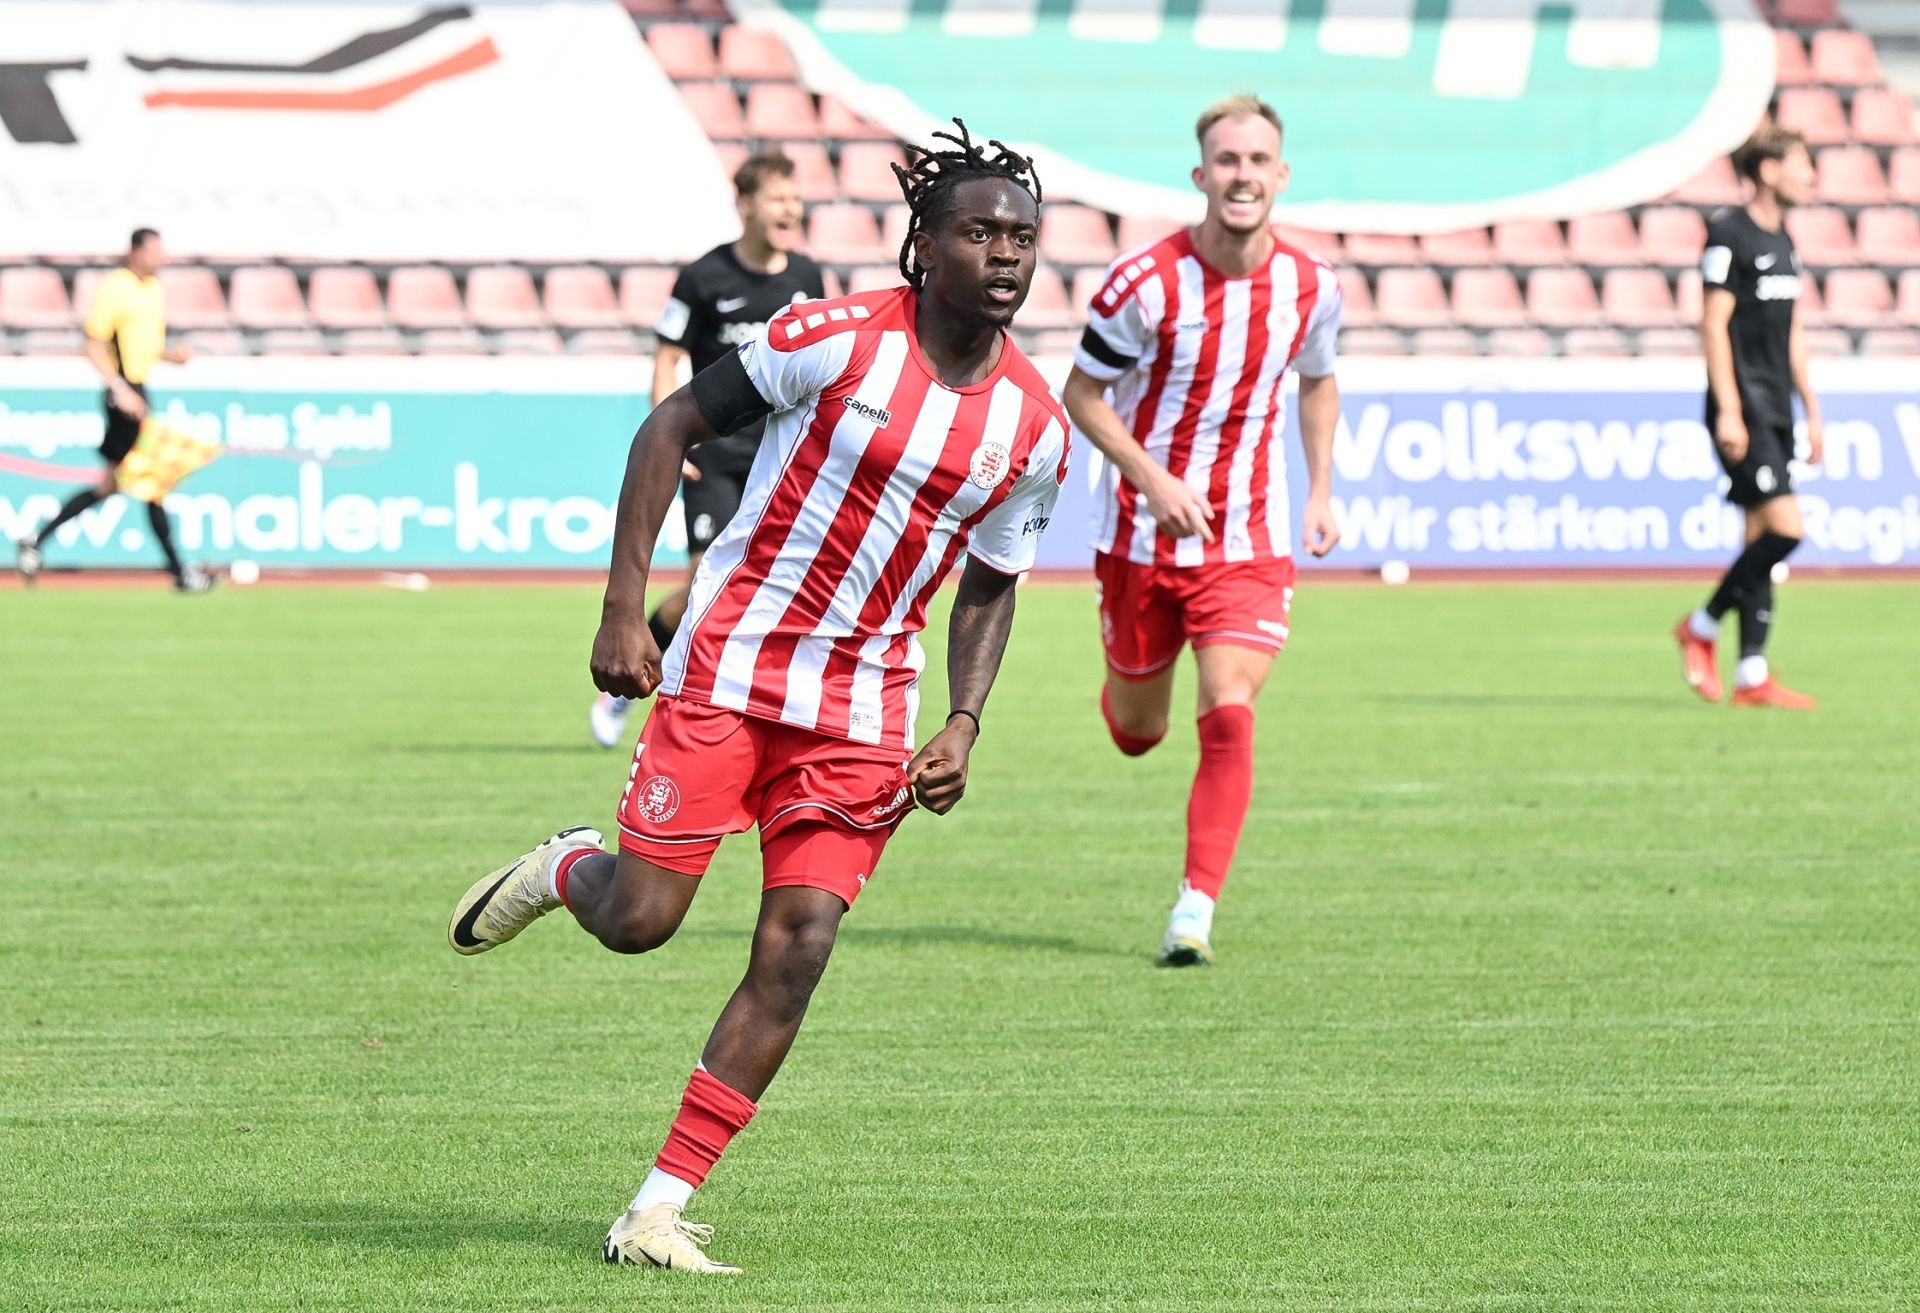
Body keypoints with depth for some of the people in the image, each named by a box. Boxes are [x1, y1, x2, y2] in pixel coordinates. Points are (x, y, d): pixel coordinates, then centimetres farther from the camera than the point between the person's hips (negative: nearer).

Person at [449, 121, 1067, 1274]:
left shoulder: (1035, 428, 0)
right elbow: (675, 425, -5)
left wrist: (964, 726, 0)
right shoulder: (839, 338, -13)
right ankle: (566, 869, 31)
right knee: (639, 919, -8)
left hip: (862, 706, 3)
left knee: (797, 950, -8)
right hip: (730, 661, -3)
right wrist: (625, 607, -11)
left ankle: (662, 1209, -1)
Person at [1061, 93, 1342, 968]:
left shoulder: (1311, 289, -4)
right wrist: (1152, 477, -19)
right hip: (1142, 533, -1)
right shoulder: (1146, 282, -15)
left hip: (1247, 542, 1)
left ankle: (1196, 909, -15)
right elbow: (1082, 394, -6)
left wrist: (1320, 492, 8)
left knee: (1229, 716, -16)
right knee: (1136, 728, 13)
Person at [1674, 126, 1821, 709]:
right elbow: (1714, 323, -13)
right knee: (1784, 527, -17)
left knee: (1762, 535, 5)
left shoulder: (1783, 242, 16)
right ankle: (1701, 627, -1)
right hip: (1744, 408, -9)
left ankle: (1751, 676, 5)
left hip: (1775, 410, 9)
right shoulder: (1729, 233, -9)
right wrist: (1729, 411, -19)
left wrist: (1812, 412, 19)